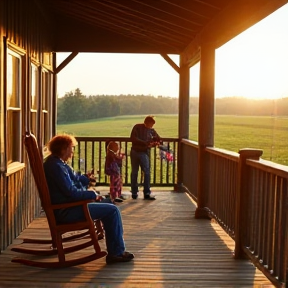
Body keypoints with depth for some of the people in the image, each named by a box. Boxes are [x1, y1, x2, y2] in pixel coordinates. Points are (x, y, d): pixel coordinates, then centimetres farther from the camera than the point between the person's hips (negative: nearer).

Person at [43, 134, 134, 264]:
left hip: (62, 208, 12)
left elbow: (73, 179, 25)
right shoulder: (56, 166, -22)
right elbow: (72, 193, -26)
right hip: (66, 212, -12)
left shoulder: (54, 162, 11)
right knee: (112, 210, -12)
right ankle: (117, 252, -5)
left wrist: (85, 178, 8)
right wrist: (92, 194, -13)